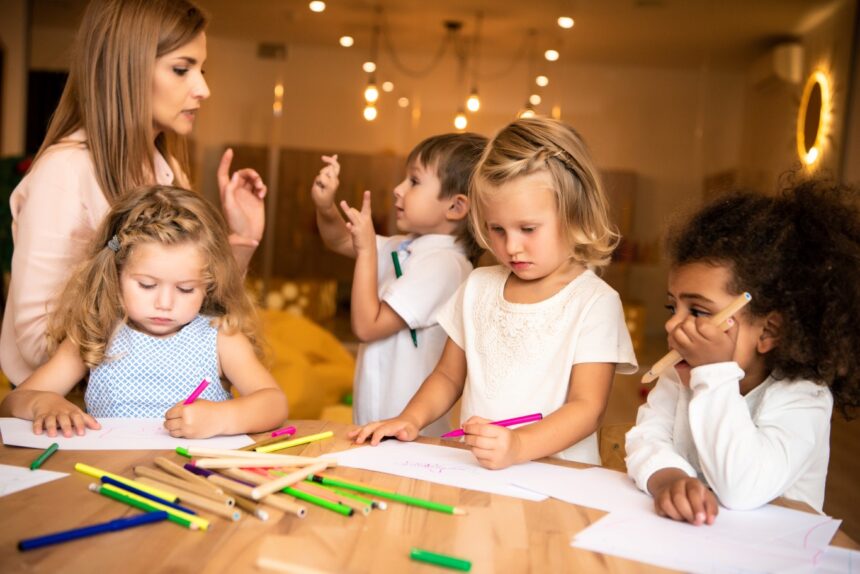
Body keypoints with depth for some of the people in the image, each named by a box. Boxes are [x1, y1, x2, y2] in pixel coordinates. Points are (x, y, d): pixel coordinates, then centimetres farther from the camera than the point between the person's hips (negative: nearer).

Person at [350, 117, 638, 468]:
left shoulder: (594, 301, -6)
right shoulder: (479, 286, 10)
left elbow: (587, 408, -11)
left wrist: (518, 446, -26)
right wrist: (411, 418, 0)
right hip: (472, 470, 2)